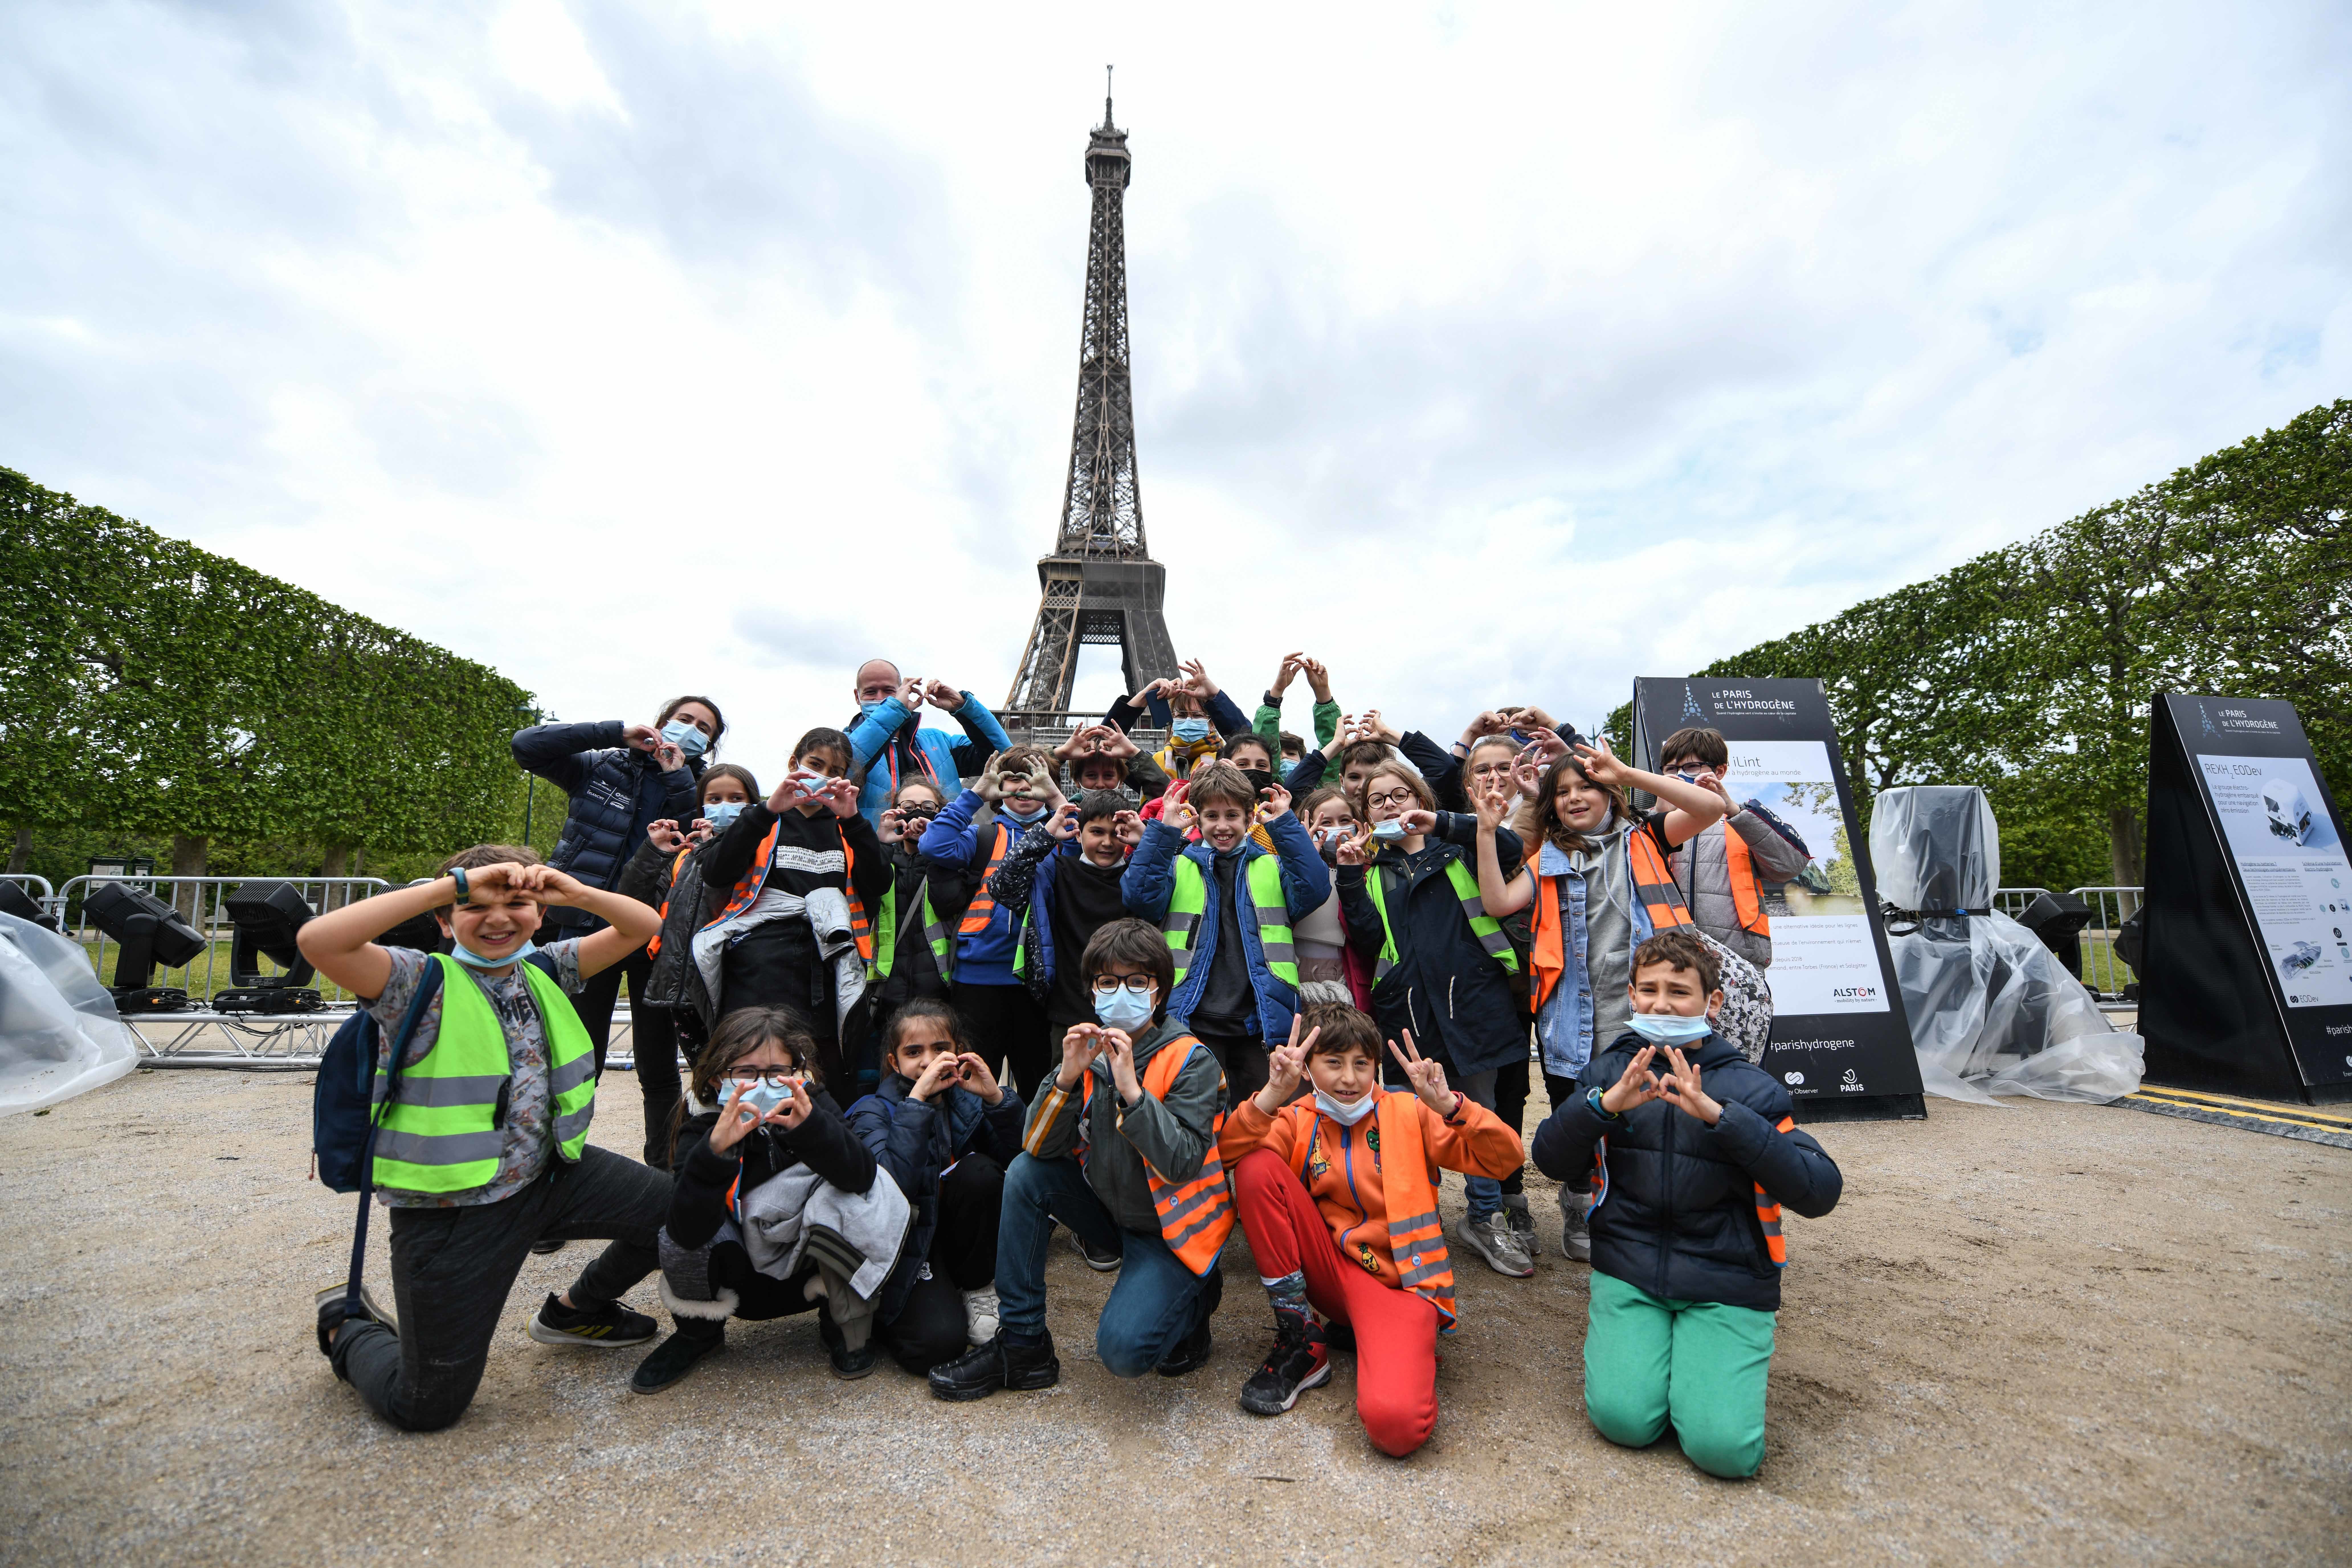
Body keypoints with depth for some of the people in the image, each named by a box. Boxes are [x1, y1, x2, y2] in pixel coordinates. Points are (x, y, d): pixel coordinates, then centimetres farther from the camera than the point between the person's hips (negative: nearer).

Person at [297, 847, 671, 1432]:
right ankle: (347, 1328, 37)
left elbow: (643, 927, 3)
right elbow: (317, 940, -31)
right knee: (426, 1408, 5)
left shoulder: (543, 969, 3)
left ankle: (576, 1311, 28)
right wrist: (456, 883, -32)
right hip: (453, 1210, -5)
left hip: (550, 1172, 5)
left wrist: (578, 893, -15)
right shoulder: (419, 981, -13)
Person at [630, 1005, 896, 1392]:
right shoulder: (702, 1130, -16)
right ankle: (699, 1332, 7)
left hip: (814, 1272, -1)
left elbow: (862, 1177, -32)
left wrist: (812, 1126, -49)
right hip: (743, 1284, 1)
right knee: (679, 1228, -25)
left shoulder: (815, 1108, -15)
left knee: (854, 1200, -30)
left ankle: (847, 1321, -3)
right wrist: (715, 1149, -47)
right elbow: (688, 1232, -31)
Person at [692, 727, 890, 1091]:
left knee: (826, 1079, -2)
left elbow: (878, 886, 3)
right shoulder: (761, 817, 16)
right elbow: (716, 874, -4)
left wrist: (852, 820, -6)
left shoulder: (845, 828, 21)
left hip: (827, 959, 2)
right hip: (761, 959, -2)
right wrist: (768, 810, -10)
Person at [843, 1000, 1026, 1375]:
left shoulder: (967, 1100, -1)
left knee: (980, 1170, -25)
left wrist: (997, 1097, -25)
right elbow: (892, 1186, -33)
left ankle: (977, 1291, -4)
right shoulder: (874, 1112, -12)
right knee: (938, 1342, -29)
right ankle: (878, 1313, 7)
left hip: (957, 1233, 4)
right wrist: (916, 1100, -36)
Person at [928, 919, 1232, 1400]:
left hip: (1171, 1228, -5)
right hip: (1109, 1209, 6)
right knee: (1025, 1174, -13)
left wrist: (1131, 1088, -33)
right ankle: (1022, 1346, -2)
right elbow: (1037, 1146, -9)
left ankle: (1195, 1295, 10)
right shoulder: (1090, 1049, -3)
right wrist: (1068, 1077, -24)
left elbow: (1181, 1166, -28)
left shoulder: (1191, 1062, -17)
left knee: (1123, 1351, -24)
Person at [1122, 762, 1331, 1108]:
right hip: (1195, 1022, 0)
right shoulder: (1178, 866, 8)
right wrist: (1164, 831, -14)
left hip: (1262, 1021, 1)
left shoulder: (1273, 866, 10)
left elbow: (1314, 890, -8)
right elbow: (1140, 898, -9)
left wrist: (1285, 825, -10)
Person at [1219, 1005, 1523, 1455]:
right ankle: (1301, 1342, -7)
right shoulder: (1298, 1121, 2)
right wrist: (1273, 1095, -31)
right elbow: (1227, 1153, -17)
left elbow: (1505, 1159, -10)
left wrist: (1449, 1105, -26)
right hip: (1329, 1270, 3)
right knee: (1257, 1166, -19)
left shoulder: (1408, 1113, -1)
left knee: (1395, 1422, -33)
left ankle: (1401, 1353, 5)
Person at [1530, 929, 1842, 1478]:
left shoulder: (1749, 1087, -3)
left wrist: (1720, 1115, -28)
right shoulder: (1609, 1072, 2)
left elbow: (1821, 1190, -15)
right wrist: (1604, 1104, -25)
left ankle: (1697, 1351, 14)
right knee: (1625, 1419, -15)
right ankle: (1613, 1330, 14)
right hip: (1628, 1269, 1)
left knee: (1725, 1447, -15)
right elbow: (1553, 1161, -6)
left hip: (1728, 1283, 0)